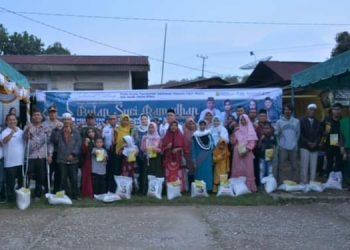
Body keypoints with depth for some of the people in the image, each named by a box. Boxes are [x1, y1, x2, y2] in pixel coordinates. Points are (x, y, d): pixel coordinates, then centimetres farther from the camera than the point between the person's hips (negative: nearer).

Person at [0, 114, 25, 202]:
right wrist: (12, 132, -50)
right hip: (10, 163, -5)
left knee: (21, 181, 17)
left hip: (21, 161, 5)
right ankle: (11, 198, 15)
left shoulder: (21, 131, 7)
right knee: (10, 182, 3)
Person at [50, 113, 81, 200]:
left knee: (74, 178, 1)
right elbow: (53, 140, -5)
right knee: (63, 179, 4)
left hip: (73, 159, -1)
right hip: (62, 159, 1)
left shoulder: (76, 132, 7)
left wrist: (73, 154, -11)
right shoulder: (59, 131, 10)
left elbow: (78, 144, -1)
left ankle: (74, 195, 11)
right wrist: (56, 131, -12)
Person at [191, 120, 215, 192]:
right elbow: (193, 147, -1)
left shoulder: (209, 134, 5)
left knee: (208, 172, 4)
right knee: (199, 172, -2)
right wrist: (194, 158, -5)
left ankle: (208, 187, 9)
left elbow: (212, 145, 8)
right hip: (199, 157, -2)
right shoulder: (195, 135, -2)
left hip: (207, 157, 2)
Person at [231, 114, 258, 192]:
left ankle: (249, 186, -4)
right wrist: (234, 134, -8)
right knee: (238, 169, 0)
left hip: (247, 152, -2)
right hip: (238, 152, 2)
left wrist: (247, 149, -15)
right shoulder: (237, 130, 13)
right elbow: (233, 142, 7)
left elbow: (252, 142, -2)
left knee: (248, 169, -6)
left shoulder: (251, 130, 8)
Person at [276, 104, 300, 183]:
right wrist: (278, 132, -20)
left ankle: (295, 181, 16)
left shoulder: (296, 121, 8)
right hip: (283, 147, -2)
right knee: (282, 165, 0)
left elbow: (298, 133, 15)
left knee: (294, 165, 8)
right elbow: (276, 133, 1)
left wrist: (295, 142, 11)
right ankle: (281, 182, 6)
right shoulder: (279, 121, 3)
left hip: (293, 147, 2)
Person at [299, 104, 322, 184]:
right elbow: (300, 134, -4)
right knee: (304, 166, -5)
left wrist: (315, 143, -9)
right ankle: (304, 183, -1)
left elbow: (319, 134, 8)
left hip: (315, 148, 3)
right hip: (305, 147, -3)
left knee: (313, 167, 3)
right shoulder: (302, 121, 1)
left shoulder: (318, 122, 12)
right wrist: (307, 143, -14)